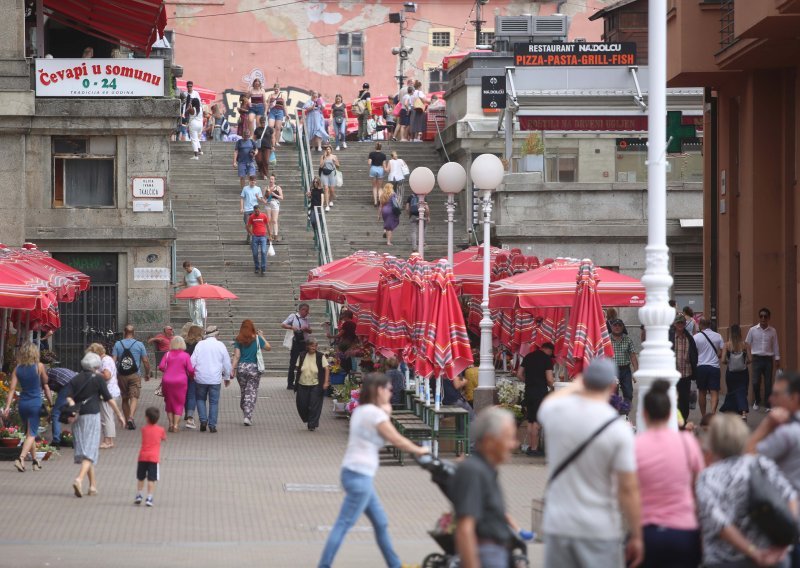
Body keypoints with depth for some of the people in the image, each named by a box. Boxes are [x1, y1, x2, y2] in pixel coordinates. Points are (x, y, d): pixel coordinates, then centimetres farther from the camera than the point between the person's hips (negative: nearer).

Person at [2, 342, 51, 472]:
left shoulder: (17, 369, 0)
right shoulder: (39, 367, -7)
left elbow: (12, 389, -4)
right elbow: (45, 386, -1)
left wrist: (7, 406, -4)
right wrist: (50, 402, 8)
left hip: (22, 403, 4)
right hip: (35, 403, -4)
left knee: (30, 433, 19)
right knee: (32, 434, -2)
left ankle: (35, 461, 28)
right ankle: (21, 459, -22)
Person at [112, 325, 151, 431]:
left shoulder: (118, 344, 2)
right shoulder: (139, 344, 0)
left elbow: (113, 360, -3)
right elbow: (145, 361, 0)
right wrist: (147, 374, 13)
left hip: (121, 375, 2)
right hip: (135, 375, -2)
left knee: (125, 398, 13)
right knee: (134, 397, -5)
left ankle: (127, 421, 19)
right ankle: (131, 417, -26)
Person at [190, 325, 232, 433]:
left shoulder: (200, 344, -1)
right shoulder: (220, 345, 0)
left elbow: (193, 361, 0)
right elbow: (227, 363, 6)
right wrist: (227, 377, 19)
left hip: (200, 378, 0)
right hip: (215, 379, 0)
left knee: (201, 399, 17)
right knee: (214, 402, 6)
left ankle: (203, 420, 2)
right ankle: (212, 425, 3)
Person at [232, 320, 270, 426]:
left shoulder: (239, 340, -2)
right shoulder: (257, 339, -4)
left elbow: (236, 356, -5)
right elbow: (268, 348, 9)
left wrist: (233, 370, -4)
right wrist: (262, 337, 19)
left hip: (241, 368, 2)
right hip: (254, 368, -2)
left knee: (243, 391, 17)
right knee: (251, 393, 1)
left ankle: (244, 413, 26)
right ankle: (247, 416, -9)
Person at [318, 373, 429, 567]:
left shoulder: (360, 411, 13)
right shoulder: (376, 414, -13)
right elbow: (397, 441, -8)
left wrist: (386, 414, 4)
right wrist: (419, 450, 7)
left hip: (352, 471, 10)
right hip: (360, 476, -10)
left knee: (381, 523, 18)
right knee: (343, 525, -9)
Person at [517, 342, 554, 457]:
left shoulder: (528, 356, 11)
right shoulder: (547, 359, -7)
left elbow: (519, 375, 12)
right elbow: (549, 379, -12)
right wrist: (551, 386, 8)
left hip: (528, 391, 6)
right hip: (540, 391, -6)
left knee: (530, 421, 13)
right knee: (537, 422, -3)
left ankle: (530, 447, 15)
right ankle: (534, 449, -2)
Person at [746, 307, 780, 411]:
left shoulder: (772, 331, 2)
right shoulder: (753, 330, -1)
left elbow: (775, 346, 6)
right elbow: (748, 345, 6)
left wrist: (777, 360, 3)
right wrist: (750, 358, 0)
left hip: (768, 359, 1)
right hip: (757, 359, -1)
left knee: (768, 383, 1)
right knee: (755, 382, -5)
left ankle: (767, 405, 8)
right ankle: (757, 401, 18)